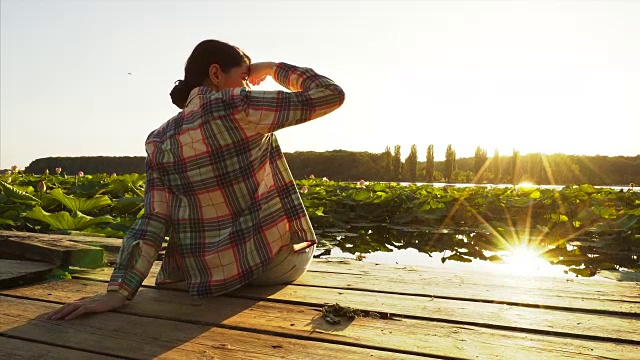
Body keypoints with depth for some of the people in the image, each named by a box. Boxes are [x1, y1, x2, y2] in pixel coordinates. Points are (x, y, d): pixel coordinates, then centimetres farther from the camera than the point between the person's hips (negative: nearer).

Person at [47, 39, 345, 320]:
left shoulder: (159, 141, 3)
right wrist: (275, 69, 6)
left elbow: (154, 222, -6)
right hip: (277, 264, -4)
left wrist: (118, 291, -7)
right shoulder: (238, 107, -13)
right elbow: (331, 94, -8)